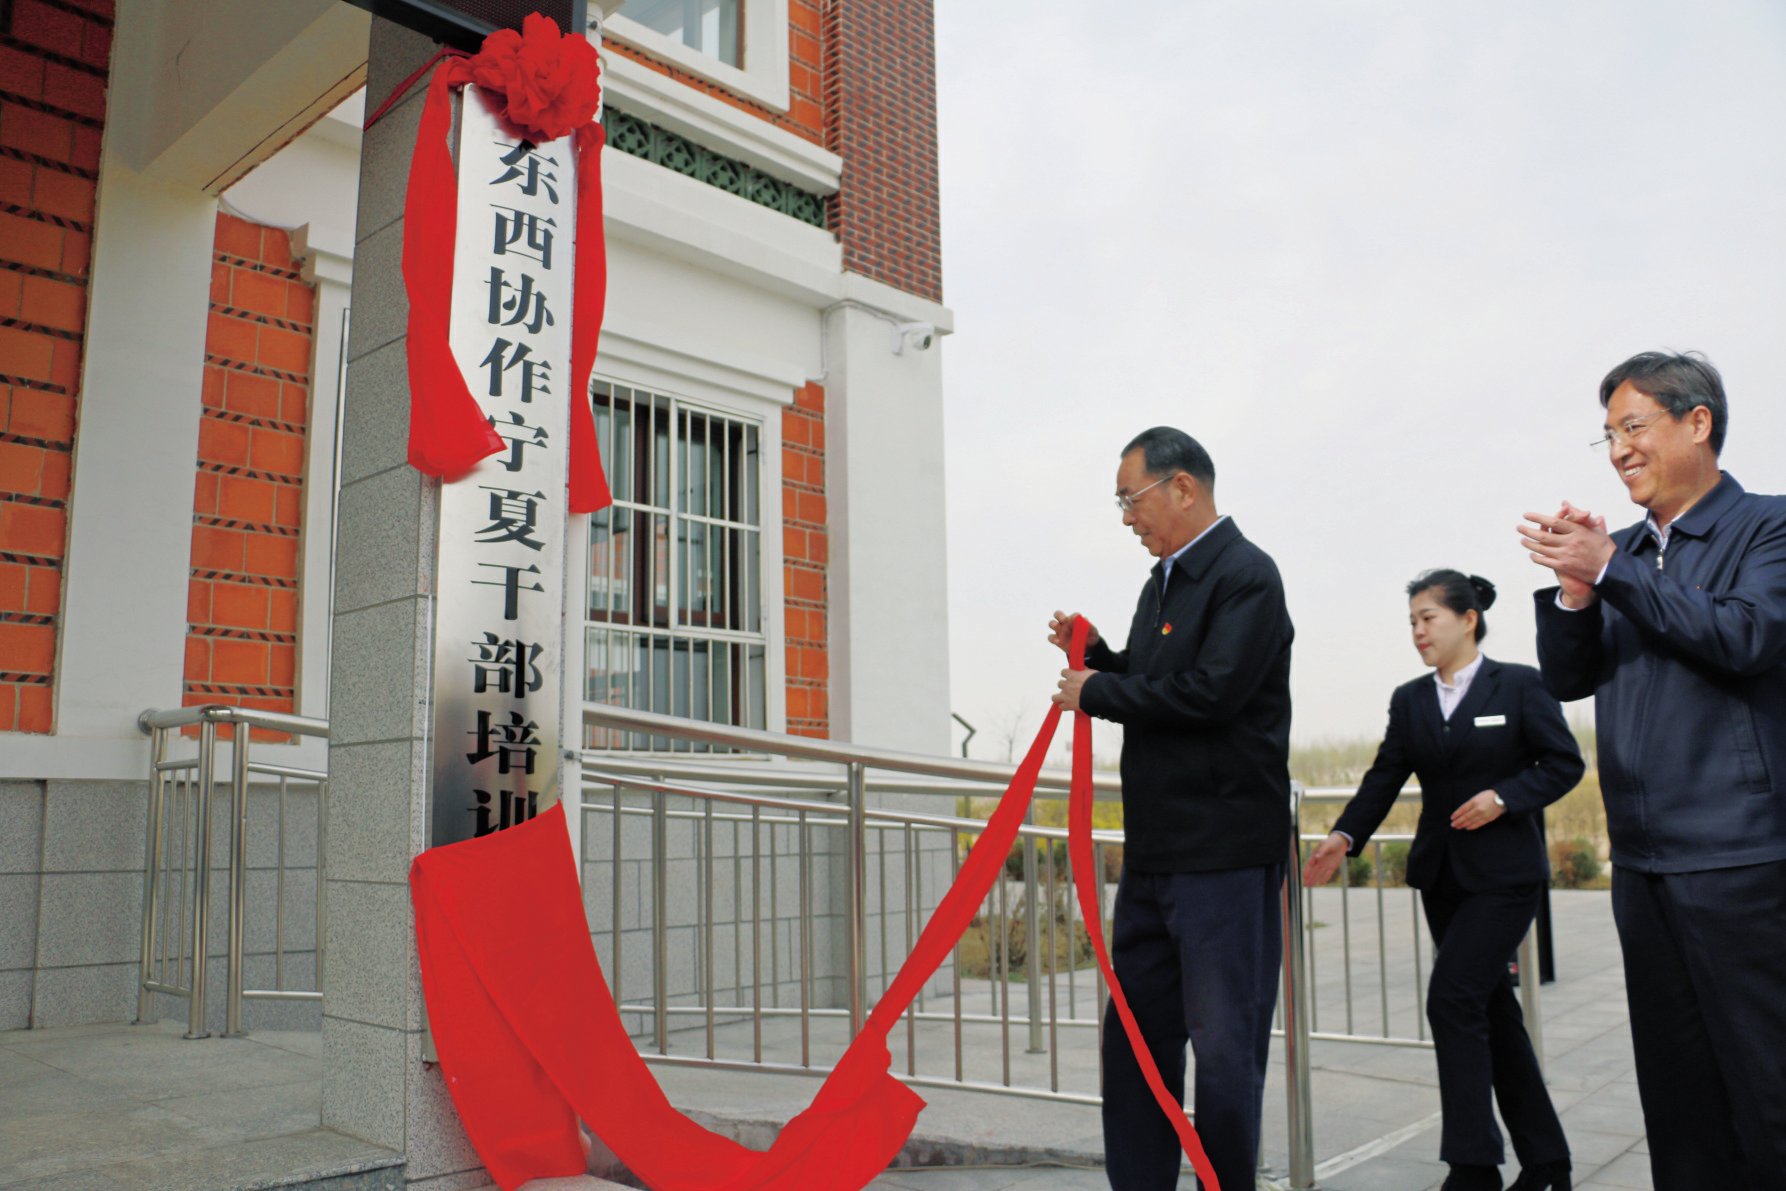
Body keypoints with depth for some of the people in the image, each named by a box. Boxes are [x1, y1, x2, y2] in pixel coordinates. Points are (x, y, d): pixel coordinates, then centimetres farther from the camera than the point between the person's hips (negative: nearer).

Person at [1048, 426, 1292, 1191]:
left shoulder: (1246, 575, -10)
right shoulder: (1162, 583, 17)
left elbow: (1210, 692, -22)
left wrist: (1097, 693, -12)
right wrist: (1094, 655, 8)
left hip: (1224, 855, -9)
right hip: (1154, 852, 9)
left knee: (1224, 1046, 0)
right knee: (1134, 1036, 13)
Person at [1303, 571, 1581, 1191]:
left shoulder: (1519, 685, -4)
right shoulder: (1410, 700, 8)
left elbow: (1564, 763, -3)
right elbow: (1383, 779, 2)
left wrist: (1503, 797, -18)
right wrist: (1345, 836, -12)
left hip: (1504, 873, -6)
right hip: (1442, 875, 6)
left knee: (1453, 997, -15)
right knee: (1492, 1011, 11)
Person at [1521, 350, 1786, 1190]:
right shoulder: (1623, 551, 13)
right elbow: (1568, 679, 8)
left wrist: (1610, 570, -20)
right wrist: (1575, 587, -9)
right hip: (1643, 859, 6)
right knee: (1676, 1089, 15)